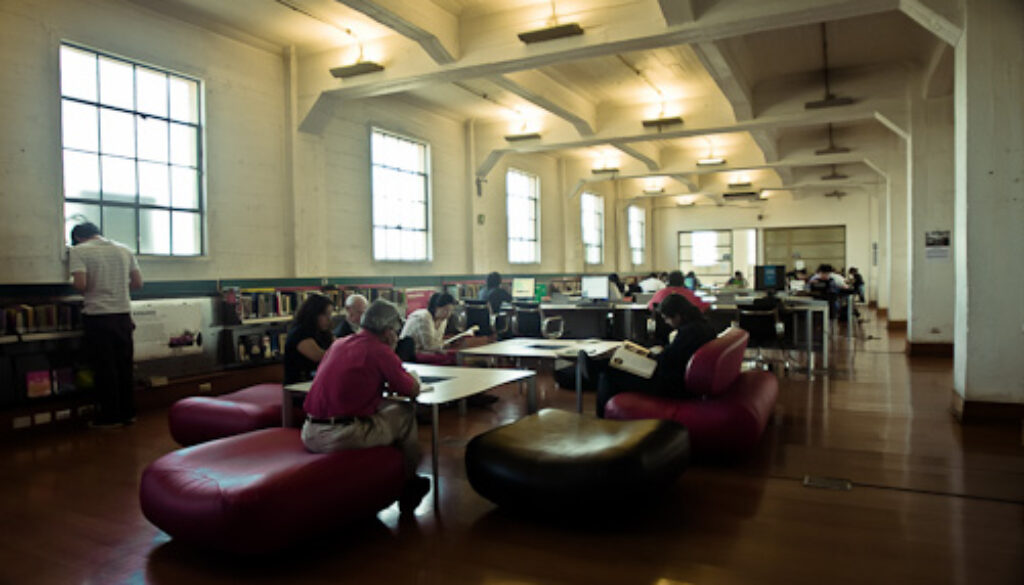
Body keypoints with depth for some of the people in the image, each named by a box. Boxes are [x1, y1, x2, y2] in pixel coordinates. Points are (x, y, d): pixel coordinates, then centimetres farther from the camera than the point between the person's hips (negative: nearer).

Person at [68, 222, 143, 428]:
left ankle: (111, 416, 10)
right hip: (123, 313, 4)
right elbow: (138, 283, 8)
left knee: (104, 367, 4)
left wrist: (91, 291, 4)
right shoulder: (124, 250, 10)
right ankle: (128, 413, 18)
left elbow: (80, 284, -17)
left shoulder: (79, 251, -5)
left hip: (98, 315, -4)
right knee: (124, 365, 12)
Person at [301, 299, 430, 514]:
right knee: (406, 414, 12)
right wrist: (413, 378, 23)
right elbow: (412, 390, 2)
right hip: (342, 436, -7)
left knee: (384, 407, 27)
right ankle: (409, 483, 26)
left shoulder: (338, 344, 15)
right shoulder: (380, 351, -7)